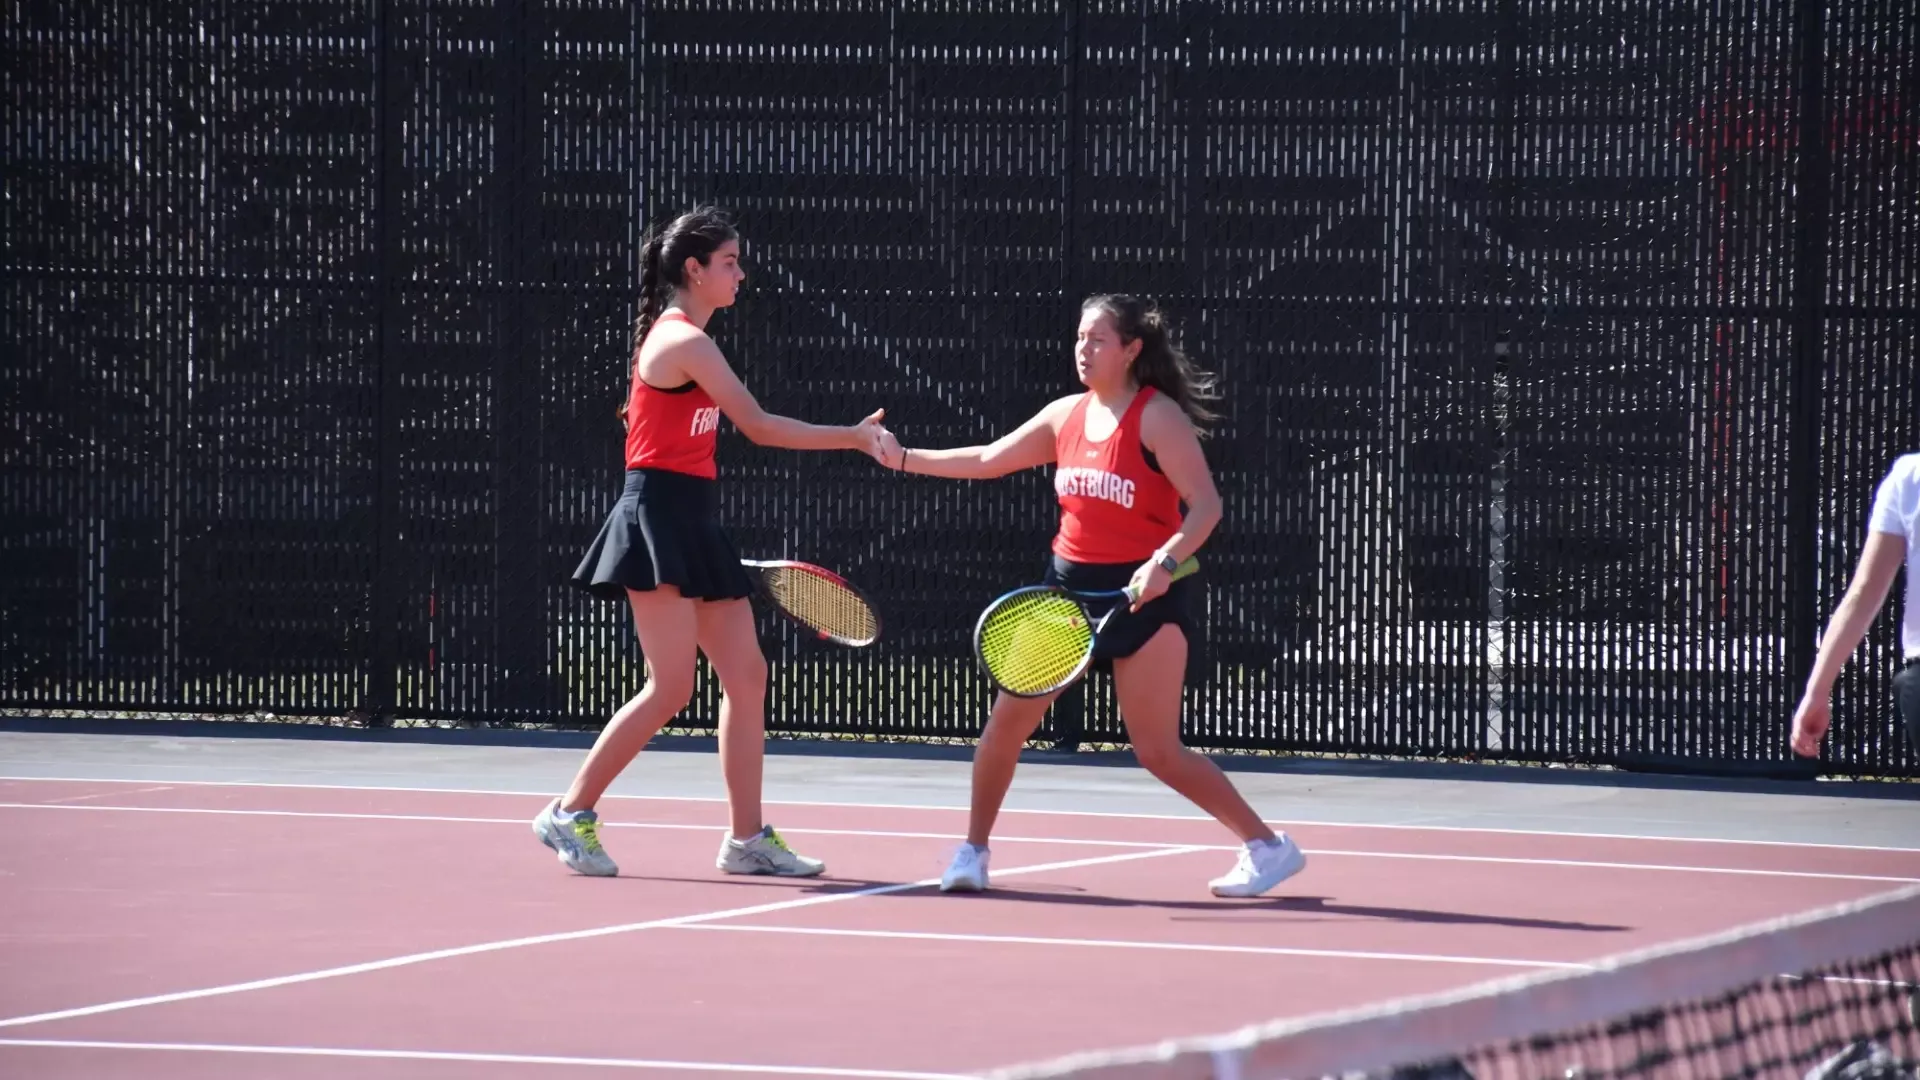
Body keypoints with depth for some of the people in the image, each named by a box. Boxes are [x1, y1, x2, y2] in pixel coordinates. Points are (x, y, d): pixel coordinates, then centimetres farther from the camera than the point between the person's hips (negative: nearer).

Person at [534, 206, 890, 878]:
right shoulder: (684, 342, -14)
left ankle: (746, 839, 7)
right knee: (671, 687, -12)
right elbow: (759, 427, -16)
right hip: (658, 521, -10)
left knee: (747, 676, 5)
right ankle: (570, 815, -2)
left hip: (695, 526, 10)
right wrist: (854, 437, -12)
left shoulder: (682, 337, 16)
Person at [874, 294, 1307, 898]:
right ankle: (973, 852, 16)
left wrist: (1165, 561, -32)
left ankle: (1267, 847, 2)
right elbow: (986, 461, 17)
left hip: (1145, 593, -6)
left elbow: (1205, 504, -18)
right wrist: (903, 458, 11)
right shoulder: (1065, 416, 7)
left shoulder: (1157, 417, -12)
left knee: (1158, 752, -9)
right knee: (1008, 718, 1)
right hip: (1069, 585, 6)